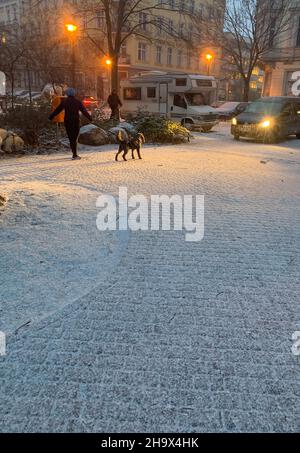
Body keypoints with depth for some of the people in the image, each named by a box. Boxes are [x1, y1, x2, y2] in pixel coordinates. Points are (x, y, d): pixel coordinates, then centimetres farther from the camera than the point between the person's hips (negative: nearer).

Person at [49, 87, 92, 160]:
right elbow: (84, 111, 3)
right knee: (75, 138, -1)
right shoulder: (78, 102, -1)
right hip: (76, 121, -2)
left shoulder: (64, 101, 2)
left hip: (67, 122, 2)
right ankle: (75, 155, -10)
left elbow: (57, 110, 5)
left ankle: (75, 154, 15)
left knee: (71, 138, 11)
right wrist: (90, 118, 14)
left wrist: (51, 117, 14)